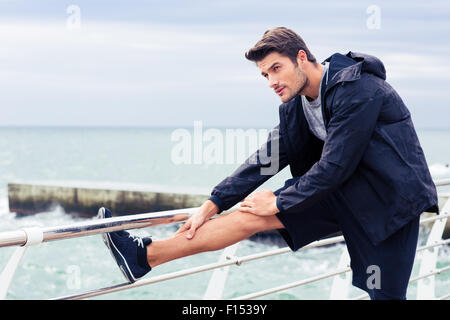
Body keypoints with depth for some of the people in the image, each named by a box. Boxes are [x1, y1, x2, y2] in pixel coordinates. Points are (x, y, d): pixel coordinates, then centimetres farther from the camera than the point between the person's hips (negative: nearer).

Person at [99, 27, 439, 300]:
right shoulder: (296, 107, 4)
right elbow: (269, 158, 7)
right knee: (253, 211, -3)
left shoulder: (356, 88, -21)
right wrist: (213, 204, 3)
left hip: (391, 195, -7)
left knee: (386, 293, -7)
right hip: (349, 190, 7)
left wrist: (279, 202, -13)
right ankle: (146, 254, -2)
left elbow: (336, 165, -22)